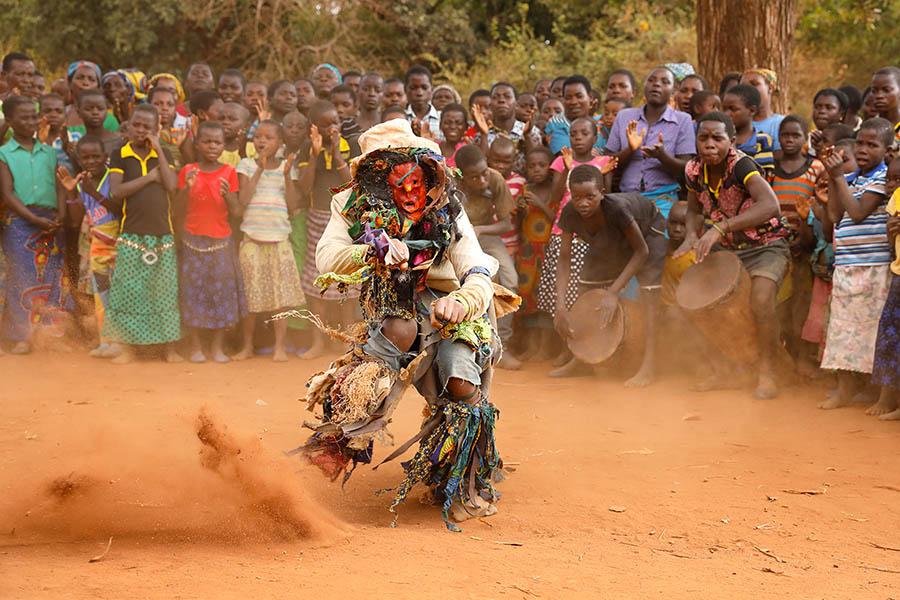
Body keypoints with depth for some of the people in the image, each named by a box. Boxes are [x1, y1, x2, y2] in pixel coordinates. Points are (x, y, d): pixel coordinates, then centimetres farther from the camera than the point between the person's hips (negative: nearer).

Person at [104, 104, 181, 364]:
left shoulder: (163, 155, 10)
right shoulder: (120, 155, 3)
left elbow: (171, 185, -7)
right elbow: (116, 191, -10)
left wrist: (159, 150, -6)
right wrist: (149, 177, -10)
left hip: (163, 234, 2)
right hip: (131, 233, -2)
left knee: (165, 291, 4)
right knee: (129, 291, -1)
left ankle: (170, 347, 10)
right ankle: (128, 347, 8)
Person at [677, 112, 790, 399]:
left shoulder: (740, 165, -28)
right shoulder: (694, 170, -9)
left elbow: (770, 205, -45)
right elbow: (695, 210, 11)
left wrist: (719, 228, -49)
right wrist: (692, 236, -12)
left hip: (766, 245, -7)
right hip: (726, 247, 7)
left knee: (761, 300, -29)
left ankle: (767, 375, -12)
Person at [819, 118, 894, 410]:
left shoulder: (882, 178, -7)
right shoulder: (850, 179, 14)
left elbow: (858, 212, -15)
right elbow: (835, 215, 6)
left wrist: (839, 177, -12)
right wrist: (831, 178, 1)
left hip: (874, 268, -7)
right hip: (846, 266, 7)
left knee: (869, 324, -3)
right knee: (844, 324, 8)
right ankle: (847, 387, 14)